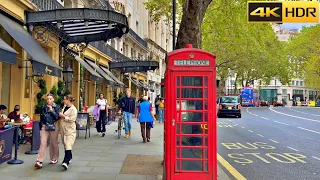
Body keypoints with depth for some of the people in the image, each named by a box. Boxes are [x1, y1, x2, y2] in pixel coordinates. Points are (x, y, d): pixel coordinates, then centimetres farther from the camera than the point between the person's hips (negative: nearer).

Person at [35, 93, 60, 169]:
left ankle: (55, 159, 27)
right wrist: (41, 127, 14)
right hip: (44, 126, 2)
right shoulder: (44, 107, 7)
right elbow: (41, 118, 15)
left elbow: (58, 117, -10)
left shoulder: (56, 107, -1)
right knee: (43, 143, -9)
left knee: (54, 143, 10)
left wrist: (52, 111, -19)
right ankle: (39, 161, -12)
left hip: (53, 126, -2)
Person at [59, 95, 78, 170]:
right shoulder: (64, 106, 11)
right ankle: (69, 158, 31)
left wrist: (63, 116, -15)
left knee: (68, 146, -15)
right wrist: (60, 115, 9)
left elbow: (72, 119, -21)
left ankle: (66, 162, -21)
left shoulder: (73, 109, -14)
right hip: (63, 128, 9)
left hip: (70, 130, -9)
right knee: (65, 144, 16)